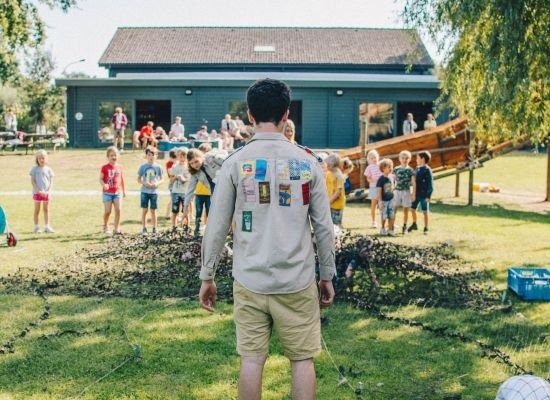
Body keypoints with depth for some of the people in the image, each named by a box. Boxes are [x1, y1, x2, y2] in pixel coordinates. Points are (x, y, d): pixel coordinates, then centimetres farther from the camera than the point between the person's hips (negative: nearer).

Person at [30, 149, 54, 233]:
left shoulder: (48, 169, 5)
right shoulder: (34, 169, -1)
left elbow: (51, 182, 3)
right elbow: (32, 181, -5)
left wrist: (49, 191, -12)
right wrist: (39, 191, -15)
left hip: (46, 193, 2)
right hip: (37, 192, -2)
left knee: (46, 209, 8)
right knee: (37, 210, 5)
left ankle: (47, 226, 13)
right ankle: (36, 227, 10)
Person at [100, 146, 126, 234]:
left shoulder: (119, 168, 5)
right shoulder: (105, 168, -6)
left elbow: (122, 179, 14)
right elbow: (101, 179, -6)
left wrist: (124, 190, 18)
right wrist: (103, 185, -27)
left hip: (117, 192, 3)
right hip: (107, 193, -3)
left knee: (118, 210, -5)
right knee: (108, 211, -1)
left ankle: (117, 229, 3)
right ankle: (105, 226, 25)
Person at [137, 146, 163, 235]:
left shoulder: (158, 167, 0)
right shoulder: (143, 167, 0)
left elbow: (161, 179, 7)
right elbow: (139, 179, 5)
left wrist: (157, 183, -14)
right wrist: (144, 183, -14)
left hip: (154, 191, 0)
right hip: (145, 191, 0)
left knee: (153, 211, 5)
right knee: (144, 210, 3)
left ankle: (154, 229, 15)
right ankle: (144, 229, 11)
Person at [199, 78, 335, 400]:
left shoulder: (236, 163, -3)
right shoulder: (307, 162, -1)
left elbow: (217, 226, -2)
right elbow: (324, 226, 0)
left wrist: (207, 276, 8)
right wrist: (327, 276, 11)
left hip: (250, 281, 0)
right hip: (297, 282, 0)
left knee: (252, 360, 8)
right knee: (302, 359, 9)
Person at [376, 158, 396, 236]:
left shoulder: (391, 177, 3)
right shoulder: (381, 179, -14)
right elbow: (379, 191, -12)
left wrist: (394, 199, 14)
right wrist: (380, 202, -14)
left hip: (391, 200, 5)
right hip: (384, 200, -5)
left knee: (391, 216, 4)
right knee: (384, 217, 4)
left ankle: (390, 230, 14)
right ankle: (382, 229, 22)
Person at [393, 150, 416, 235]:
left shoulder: (410, 170, -1)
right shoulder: (396, 169, 3)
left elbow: (414, 183, -2)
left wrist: (414, 194, -6)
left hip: (406, 192, -1)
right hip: (396, 191, 1)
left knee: (405, 210, 5)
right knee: (394, 209, 0)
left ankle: (404, 227, 14)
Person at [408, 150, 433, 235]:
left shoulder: (427, 170, -14)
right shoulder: (417, 168, 8)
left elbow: (430, 184, -14)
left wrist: (428, 196, -17)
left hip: (424, 195, -7)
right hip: (416, 194, 7)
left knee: (425, 211, 3)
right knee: (412, 209, 14)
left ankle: (426, 228, 13)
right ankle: (414, 224, 32)